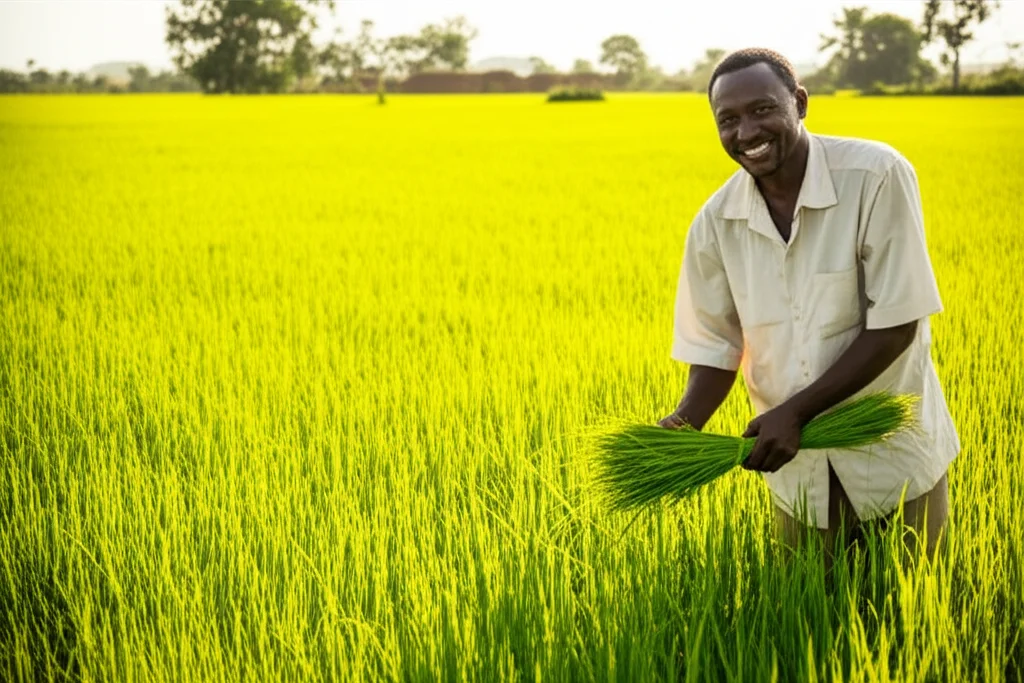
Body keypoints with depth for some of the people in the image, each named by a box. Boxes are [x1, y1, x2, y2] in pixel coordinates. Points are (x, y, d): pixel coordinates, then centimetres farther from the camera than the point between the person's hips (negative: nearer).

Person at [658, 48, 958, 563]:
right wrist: (685, 423, -20)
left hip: (896, 461, -3)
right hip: (799, 472, 3)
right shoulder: (714, 223, -7)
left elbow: (897, 326, -19)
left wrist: (795, 410, -23)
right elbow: (716, 348, 1)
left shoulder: (878, 177, -19)